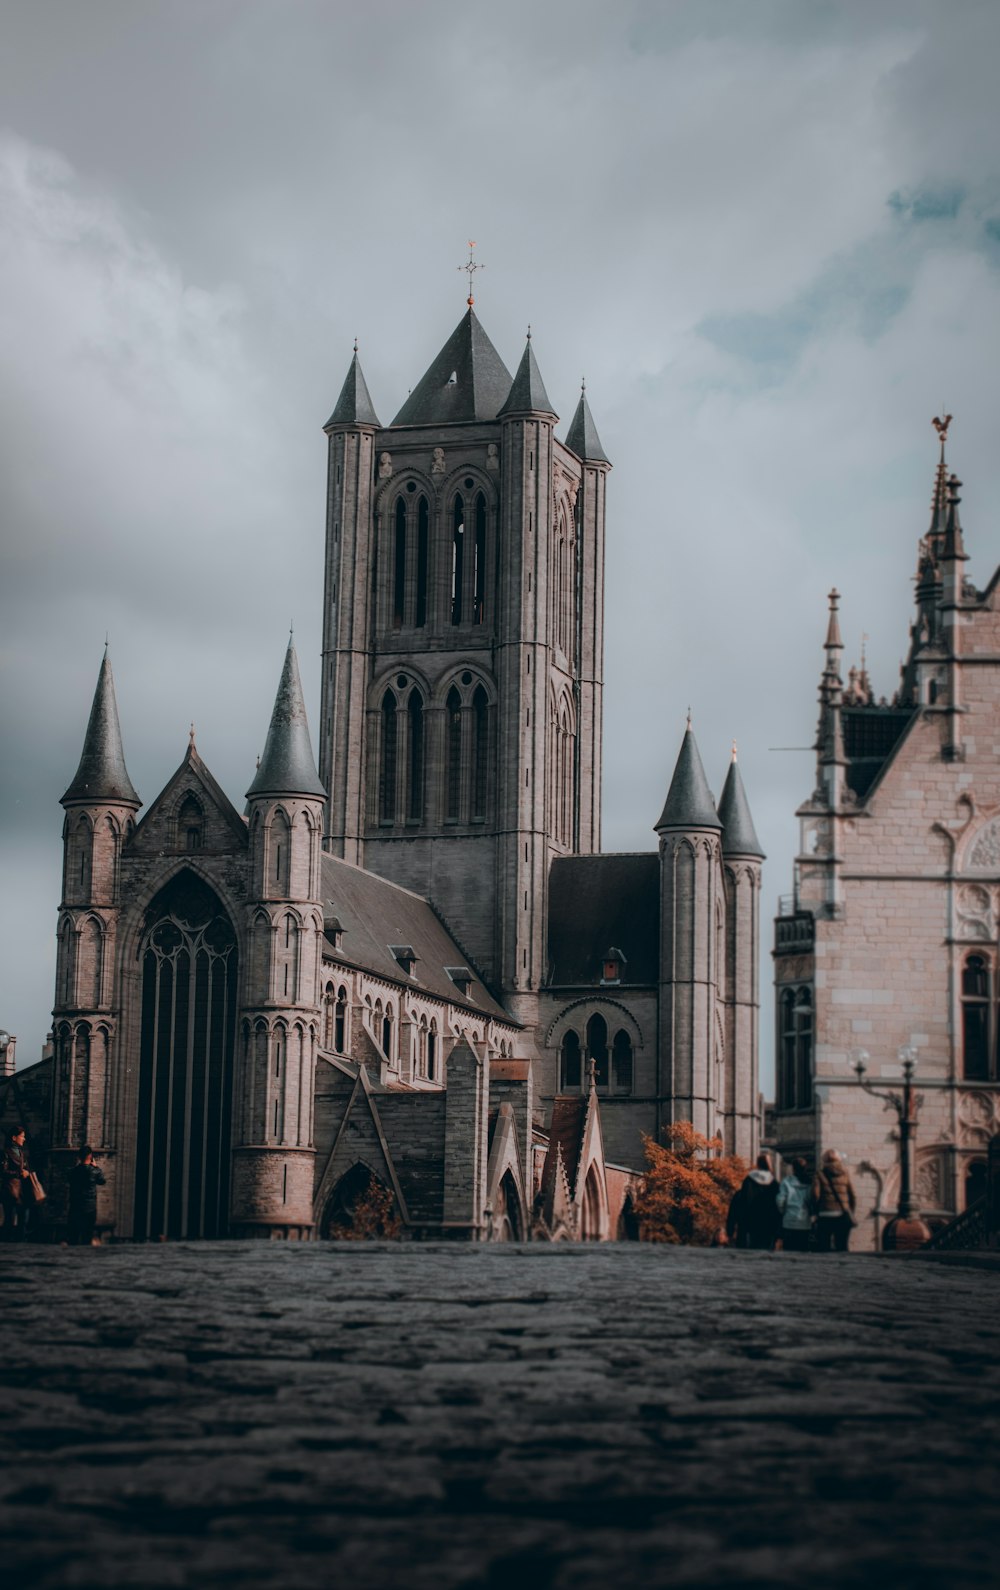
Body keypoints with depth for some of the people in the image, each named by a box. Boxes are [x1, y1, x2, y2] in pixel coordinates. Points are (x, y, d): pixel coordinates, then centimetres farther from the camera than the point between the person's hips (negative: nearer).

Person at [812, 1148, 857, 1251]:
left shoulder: (820, 1174, 1)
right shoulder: (845, 1175, 7)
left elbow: (815, 1195, -8)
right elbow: (853, 1196, 4)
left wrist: (816, 1211, 6)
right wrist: (850, 1214, 14)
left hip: (825, 1216, -2)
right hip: (843, 1216, 2)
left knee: (823, 1249, 2)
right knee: (842, 1248, 6)